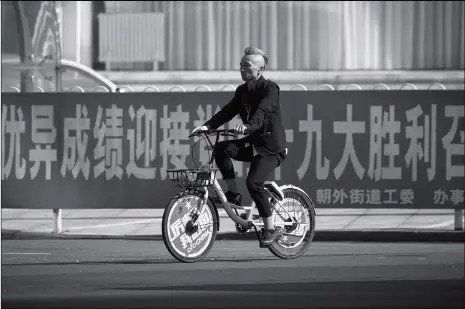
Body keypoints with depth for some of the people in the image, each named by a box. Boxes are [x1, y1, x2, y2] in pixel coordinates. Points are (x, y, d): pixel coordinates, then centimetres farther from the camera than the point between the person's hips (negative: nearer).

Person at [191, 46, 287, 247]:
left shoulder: (270, 88, -15)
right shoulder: (242, 90, 8)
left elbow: (262, 111, -32)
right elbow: (228, 111, -1)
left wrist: (248, 126, -51)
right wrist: (208, 126, -17)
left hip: (271, 146, -7)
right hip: (253, 143, 7)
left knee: (253, 182, -23)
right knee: (221, 149, -19)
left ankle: (270, 229, -10)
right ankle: (233, 194, -6)